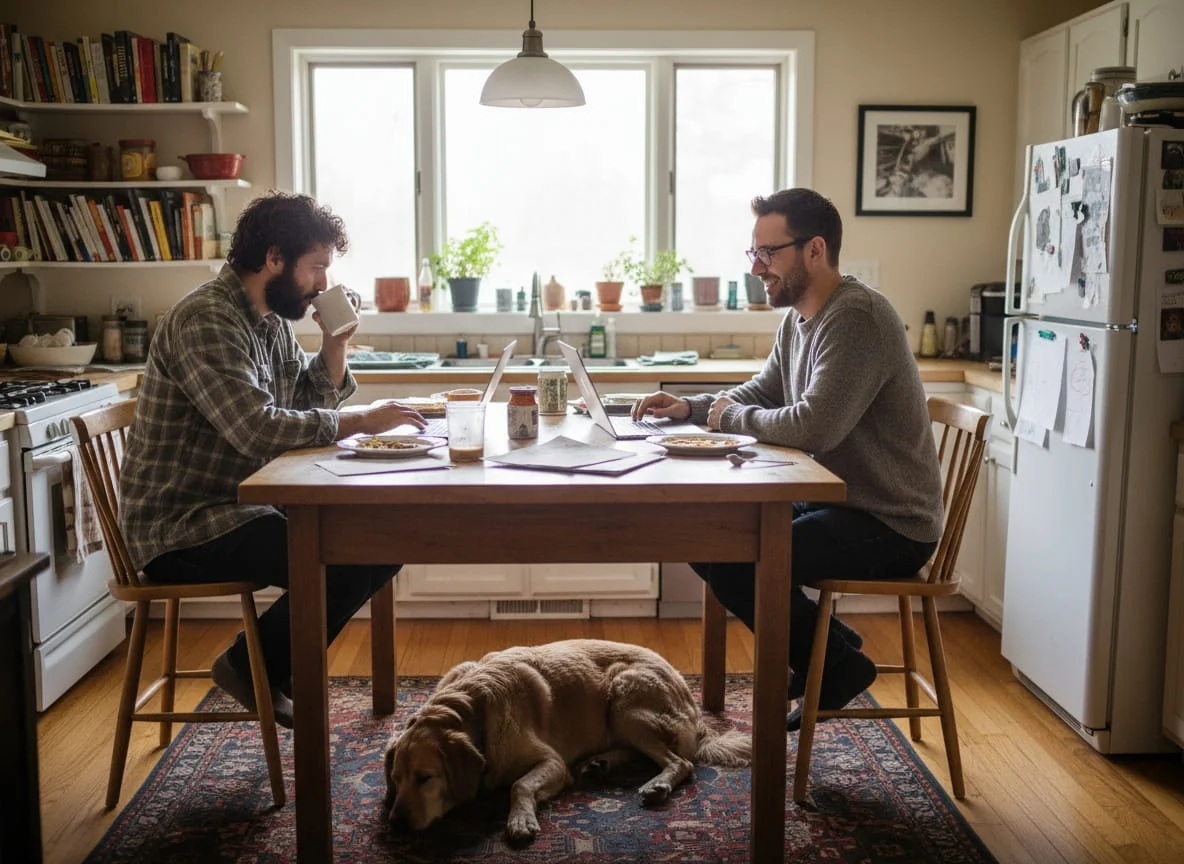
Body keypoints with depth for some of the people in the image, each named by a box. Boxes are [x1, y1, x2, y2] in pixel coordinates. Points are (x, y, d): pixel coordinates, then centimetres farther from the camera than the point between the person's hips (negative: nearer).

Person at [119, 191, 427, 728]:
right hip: (179, 529, -10)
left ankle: (273, 663, 13)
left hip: (243, 506, 10)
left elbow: (309, 409, 15)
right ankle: (251, 668, 1)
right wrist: (363, 421, -22)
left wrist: (335, 343, 0)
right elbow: (258, 428, -30)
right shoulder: (205, 320, -19)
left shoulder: (271, 320, 10)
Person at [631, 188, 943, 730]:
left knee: (736, 564, -23)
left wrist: (734, 416, -14)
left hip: (890, 527, -10)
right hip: (835, 502, 10)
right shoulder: (798, 318, 8)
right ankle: (827, 644, 17)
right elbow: (761, 393, 20)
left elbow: (814, 426, -32)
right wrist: (691, 407, 2)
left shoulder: (858, 317, -22)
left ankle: (836, 665, 3)